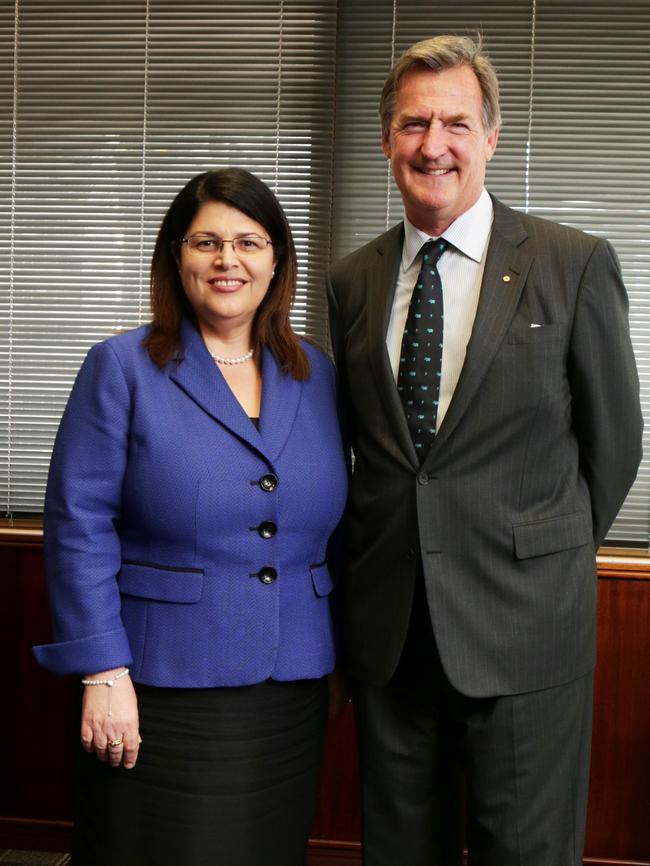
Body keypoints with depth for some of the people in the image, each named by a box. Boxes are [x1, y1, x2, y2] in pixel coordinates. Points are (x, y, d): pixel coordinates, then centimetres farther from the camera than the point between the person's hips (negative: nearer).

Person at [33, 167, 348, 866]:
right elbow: (79, 527, -9)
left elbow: (332, 526, 12)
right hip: (162, 692, -4)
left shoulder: (317, 376, 7)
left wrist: (345, 658, 10)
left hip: (292, 692, 4)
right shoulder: (122, 368, -5)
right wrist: (104, 673, -13)